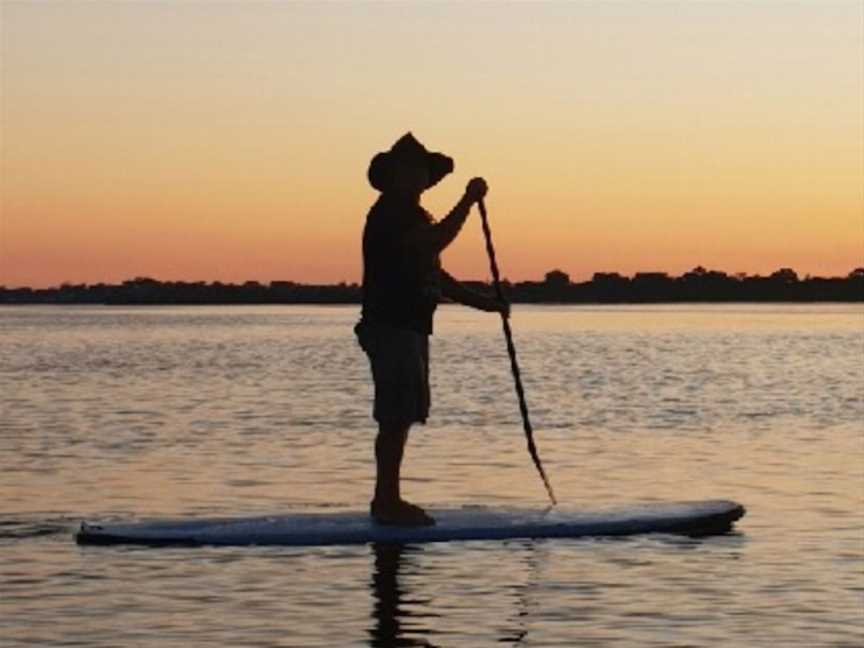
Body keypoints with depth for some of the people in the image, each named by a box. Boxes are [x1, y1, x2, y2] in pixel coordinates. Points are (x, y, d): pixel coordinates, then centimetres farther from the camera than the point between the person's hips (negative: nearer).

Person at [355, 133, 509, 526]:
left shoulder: (412, 217, 22)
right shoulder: (390, 213, -11)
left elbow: (435, 277, 25)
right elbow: (434, 242, -28)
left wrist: (487, 304, 19)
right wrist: (468, 201, -22)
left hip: (408, 328, 10)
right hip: (391, 327, -10)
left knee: (400, 418, 12)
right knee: (396, 417, -10)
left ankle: (387, 500, 16)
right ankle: (387, 501, -8)